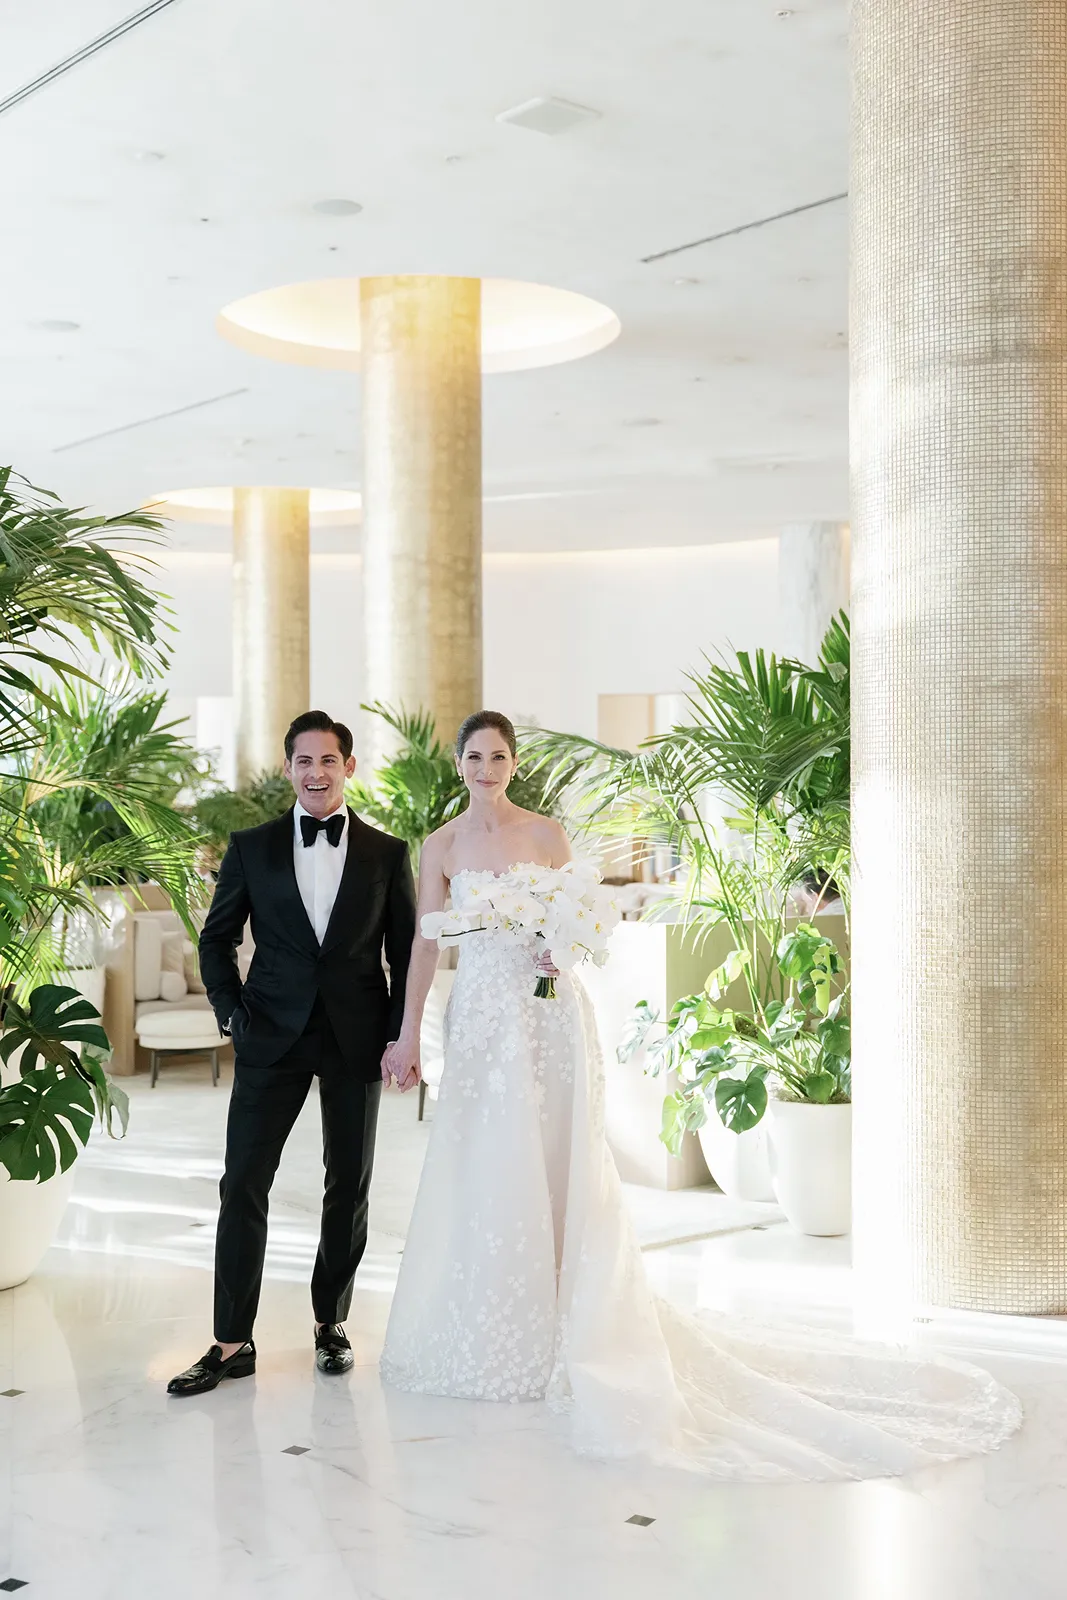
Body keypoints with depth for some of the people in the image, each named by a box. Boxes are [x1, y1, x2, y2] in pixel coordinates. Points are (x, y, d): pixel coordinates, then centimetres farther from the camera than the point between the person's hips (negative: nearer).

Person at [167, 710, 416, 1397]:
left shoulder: (387, 853, 4)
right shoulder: (253, 847, 4)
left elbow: (407, 952, 4)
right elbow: (217, 938, 9)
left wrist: (401, 1037, -3)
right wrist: (232, 1012, -3)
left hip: (357, 1039, 0)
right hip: (273, 1035, 0)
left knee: (350, 1186, 8)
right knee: (243, 1183, -4)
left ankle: (332, 1322, 25)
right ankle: (233, 1342, 3)